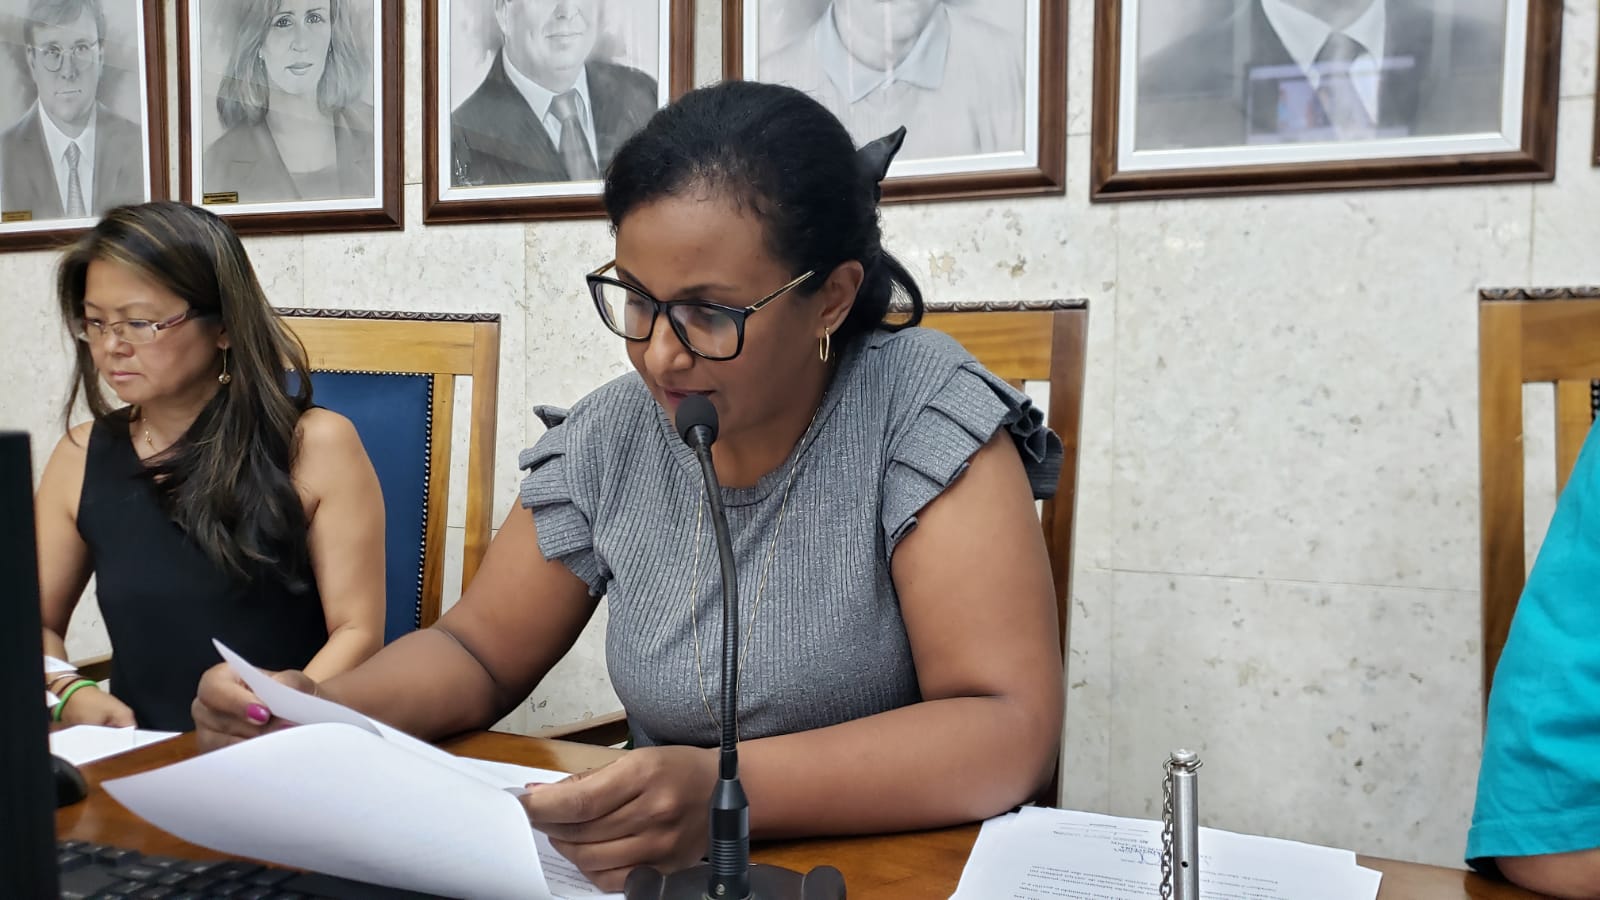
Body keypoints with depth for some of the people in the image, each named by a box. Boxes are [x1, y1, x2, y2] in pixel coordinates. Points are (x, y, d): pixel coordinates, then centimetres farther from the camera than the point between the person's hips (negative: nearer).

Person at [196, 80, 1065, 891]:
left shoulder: (922, 415, -15)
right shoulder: (610, 438, -3)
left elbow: (1010, 729, -22)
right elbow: (477, 652, 7)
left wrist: (732, 791, -35)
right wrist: (316, 710, -12)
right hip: (665, 868, 3)